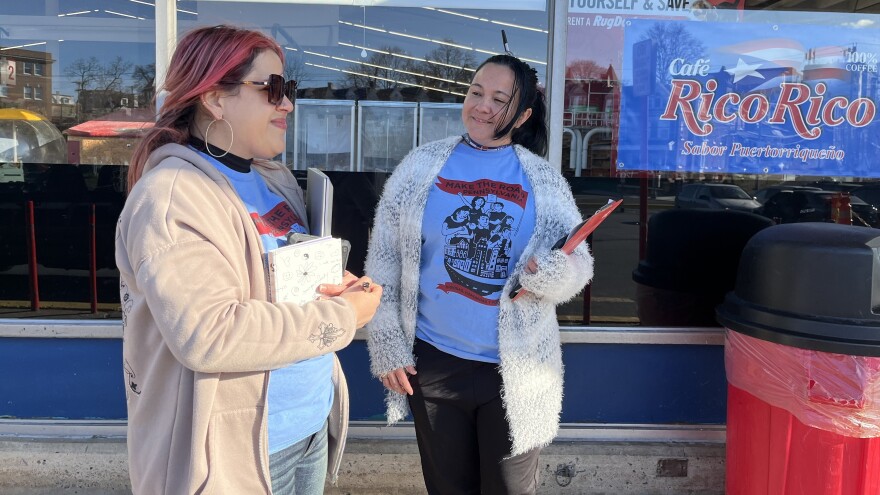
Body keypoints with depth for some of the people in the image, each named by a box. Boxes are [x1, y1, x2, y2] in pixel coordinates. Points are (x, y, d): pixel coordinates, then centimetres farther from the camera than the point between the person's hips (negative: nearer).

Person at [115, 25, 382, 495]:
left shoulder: (278, 180, 8)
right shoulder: (172, 196, -19)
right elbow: (208, 335, -29)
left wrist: (336, 285, -6)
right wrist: (342, 316, -21)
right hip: (235, 450, -8)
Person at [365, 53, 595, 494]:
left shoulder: (544, 180, 1)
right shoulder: (421, 165, 1)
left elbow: (578, 261, 0)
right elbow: (384, 259, 2)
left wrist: (556, 273, -24)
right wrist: (386, 345, -2)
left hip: (516, 370, 0)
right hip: (433, 362, 1)